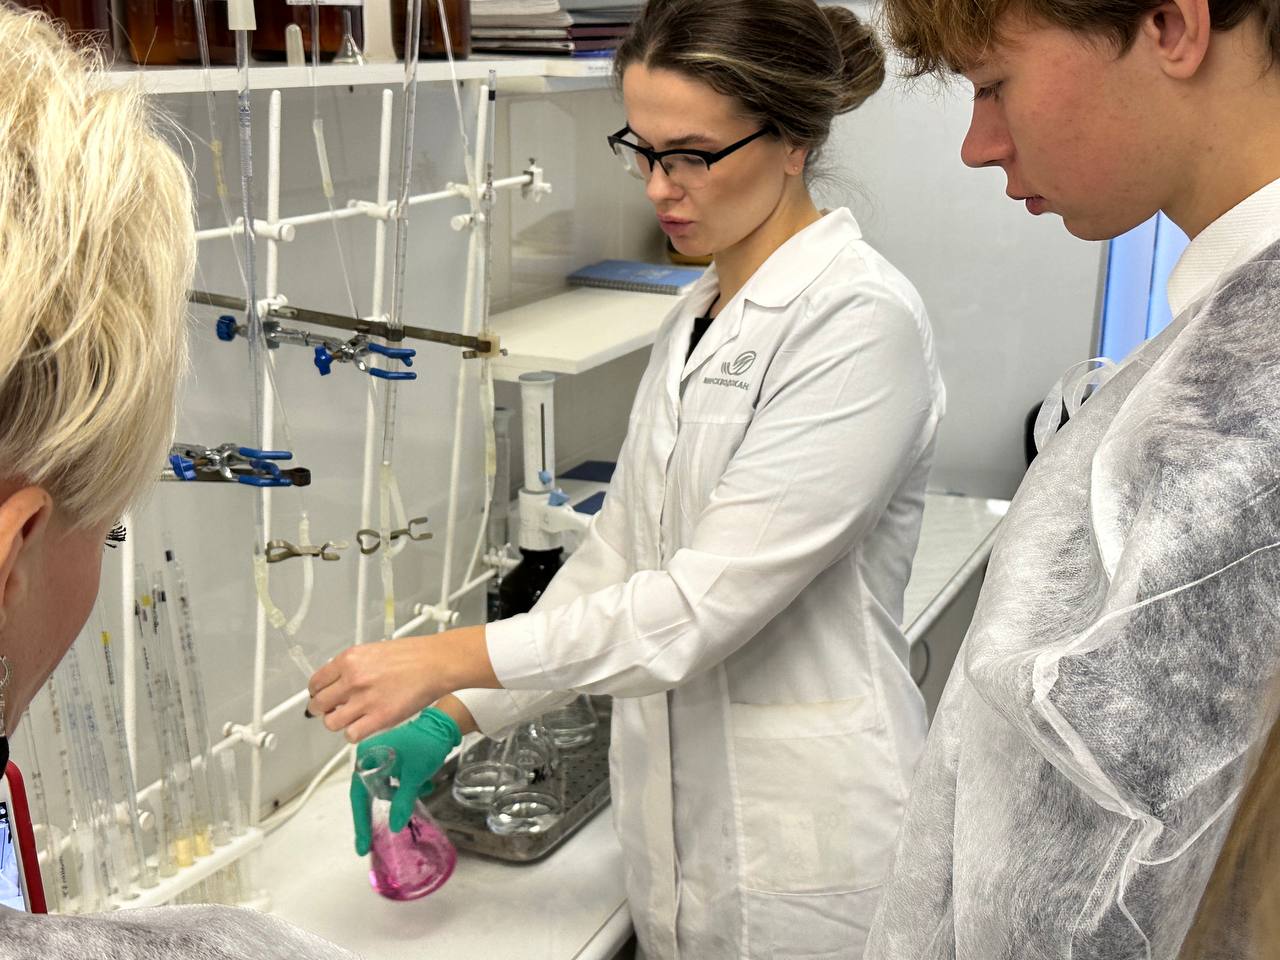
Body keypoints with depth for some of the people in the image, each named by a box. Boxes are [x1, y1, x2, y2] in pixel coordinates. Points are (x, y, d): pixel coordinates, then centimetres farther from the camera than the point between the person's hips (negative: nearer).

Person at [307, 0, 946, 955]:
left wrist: (445, 660, -20)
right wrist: (453, 720, 5)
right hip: (681, 819, 7)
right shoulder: (698, 318, 7)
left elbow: (710, 600, -23)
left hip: (805, 839, -7)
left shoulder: (861, 319, -19)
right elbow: (616, 556, 10)